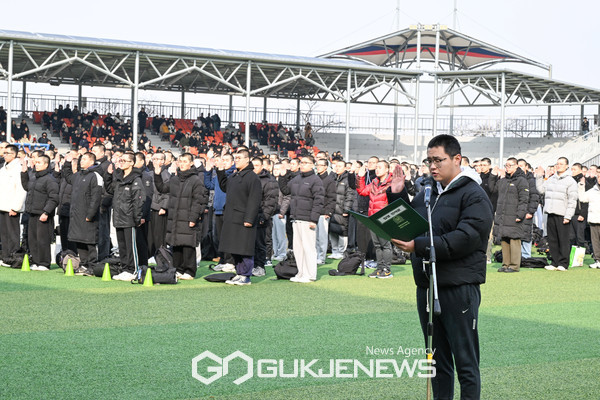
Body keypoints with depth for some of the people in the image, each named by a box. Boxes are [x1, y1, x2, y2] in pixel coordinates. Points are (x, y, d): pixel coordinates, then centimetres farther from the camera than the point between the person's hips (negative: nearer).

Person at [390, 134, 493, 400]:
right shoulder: (426, 193, 15)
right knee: (438, 360, 15)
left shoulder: (474, 196, -9)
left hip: (459, 288, -7)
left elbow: (465, 239, -21)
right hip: (426, 286, 7)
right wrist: (397, 196, 7)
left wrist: (420, 246, -25)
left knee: (466, 363, -2)